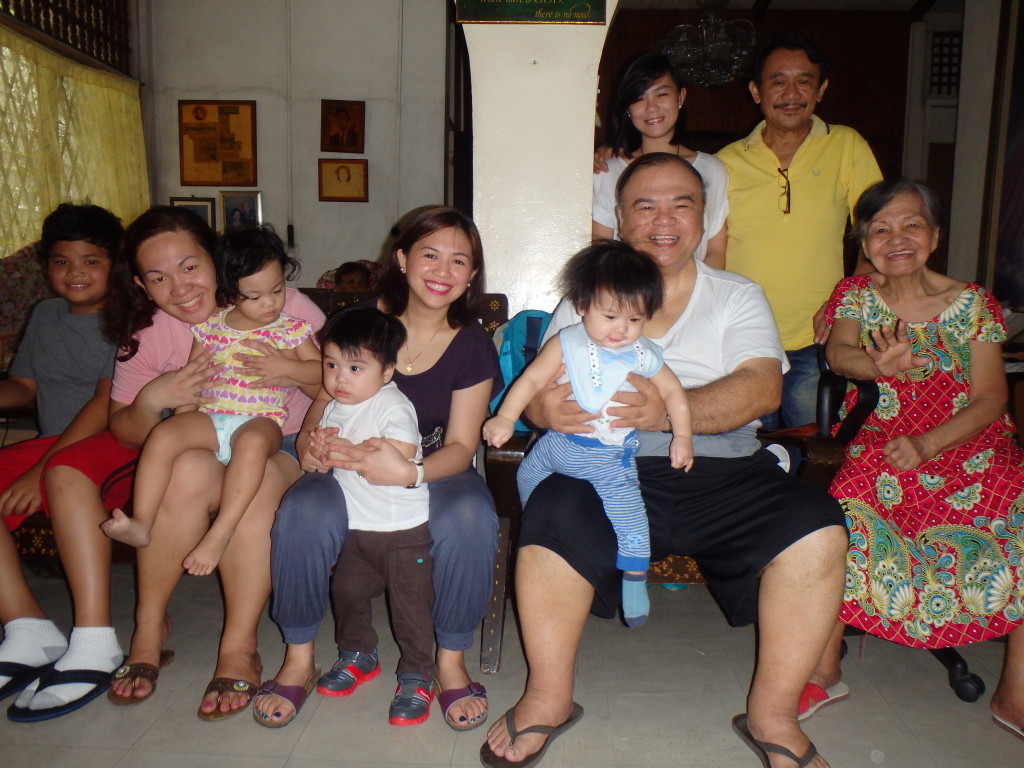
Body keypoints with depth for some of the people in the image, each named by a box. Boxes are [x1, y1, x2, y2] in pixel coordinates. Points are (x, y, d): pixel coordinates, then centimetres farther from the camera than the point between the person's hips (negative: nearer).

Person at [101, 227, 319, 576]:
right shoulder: (210, 327, 13)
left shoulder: (292, 329, 8)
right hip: (210, 417, 3)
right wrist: (184, 425, 4)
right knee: (163, 435, -24)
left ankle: (220, 535, -38)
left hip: (261, 421, -3)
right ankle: (141, 524, -21)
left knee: (252, 443, -38)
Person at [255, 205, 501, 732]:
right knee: (302, 513, -31)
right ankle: (298, 654, -6)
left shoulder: (473, 346, -6)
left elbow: (461, 446, -9)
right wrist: (310, 441, -22)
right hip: (351, 468, 1)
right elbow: (325, 397, 3)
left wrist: (409, 472, -30)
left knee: (469, 519, -34)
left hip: (435, 470, 0)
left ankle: (451, 659, -9)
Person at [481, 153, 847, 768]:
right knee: (551, 515, -30)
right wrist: (545, 406, -22)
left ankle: (773, 716, -2)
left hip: (725, 472, 1)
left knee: (818, 528, -23)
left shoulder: (739, 297, 12)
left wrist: (669, 411, -25)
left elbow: (762, 389, -5)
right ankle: (549, 699, -6)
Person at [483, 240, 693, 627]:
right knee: (527, 476, 17)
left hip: (610, 457, -2)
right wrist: (505, 417, -20)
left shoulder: (643, 356, -7)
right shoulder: (566, 345, -9)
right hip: (557, 443, 2)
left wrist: (682, 437, -3)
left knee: (626, 509, -14)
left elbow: (673, 392, 3)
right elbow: (533, 378, -11)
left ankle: (634, 580, 4)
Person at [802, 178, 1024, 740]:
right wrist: (878, 365, -37)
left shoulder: (971, 302, 6)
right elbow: (838, 354, -12)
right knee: (849, 512, -32)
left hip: (969, 441, 2)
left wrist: (927, 445, -18)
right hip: (880, 441, -1)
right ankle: (823, 669, -13)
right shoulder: (855, 294, 8)